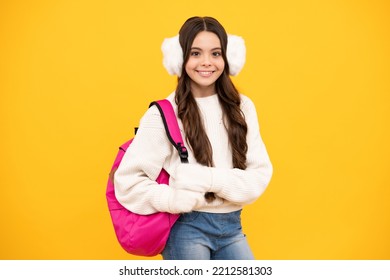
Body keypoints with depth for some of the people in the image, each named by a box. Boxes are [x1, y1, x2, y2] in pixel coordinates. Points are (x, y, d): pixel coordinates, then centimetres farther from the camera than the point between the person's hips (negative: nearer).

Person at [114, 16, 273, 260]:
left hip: (231, 227, 4)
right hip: (186, 229, -4)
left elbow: (260, 174, -2)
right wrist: (182, 199, -20)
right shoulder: (164, 114, -10)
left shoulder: (241, 107, 2)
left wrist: (211, 179, -17)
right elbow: (128, 181, -12)